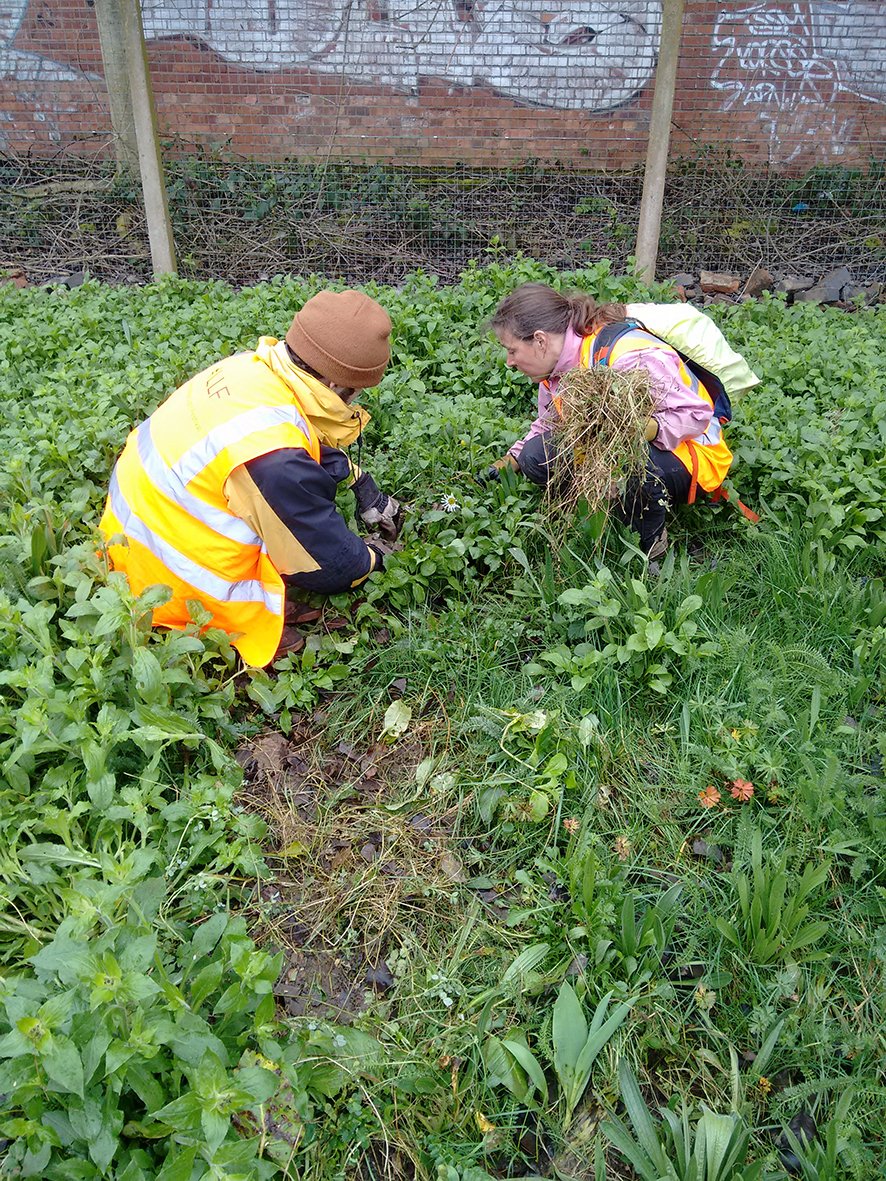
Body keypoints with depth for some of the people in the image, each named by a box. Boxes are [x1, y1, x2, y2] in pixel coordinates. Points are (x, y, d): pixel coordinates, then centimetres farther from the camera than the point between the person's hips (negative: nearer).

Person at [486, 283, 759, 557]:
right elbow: (549, 424, 13)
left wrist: (644, 429, -44)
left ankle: (649, 542, -11)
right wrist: (509, 462, 2)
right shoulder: (557, 361, -3)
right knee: (536, 457, -13)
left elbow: (696, 414, -27)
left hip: (687, 454, -7)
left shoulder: (630, 356, -30)